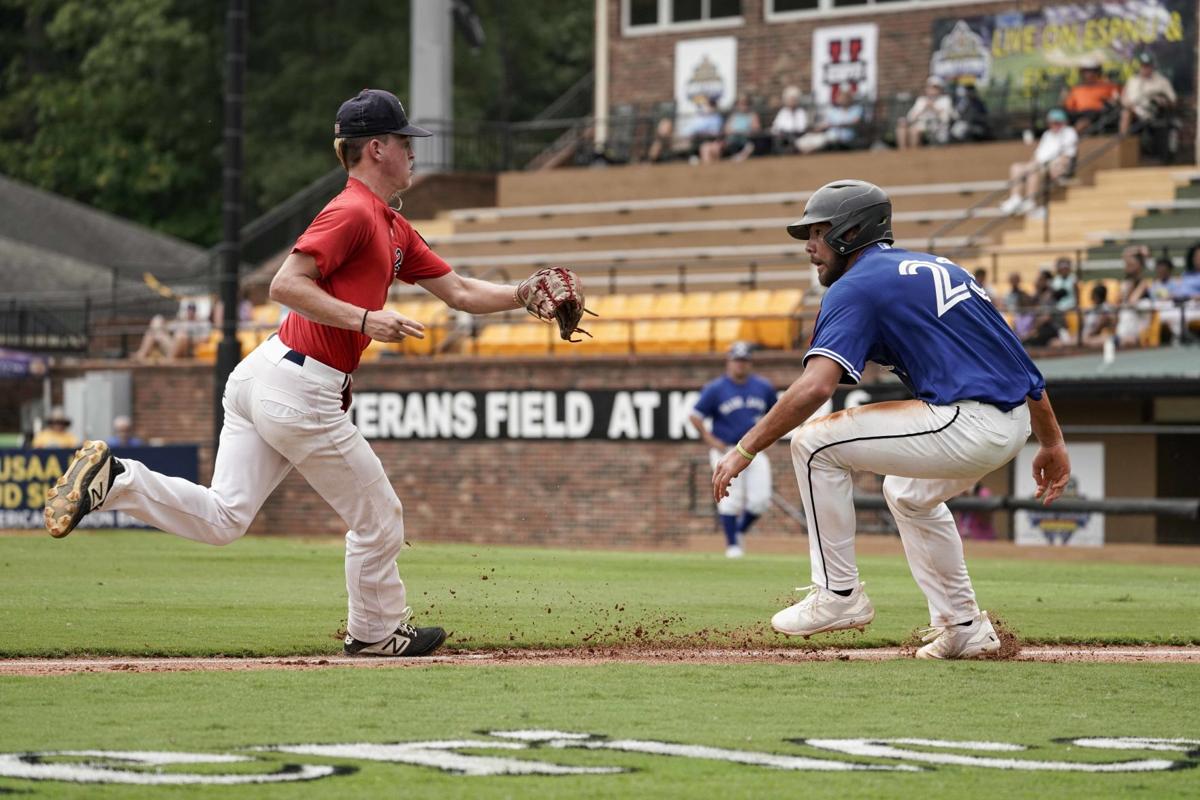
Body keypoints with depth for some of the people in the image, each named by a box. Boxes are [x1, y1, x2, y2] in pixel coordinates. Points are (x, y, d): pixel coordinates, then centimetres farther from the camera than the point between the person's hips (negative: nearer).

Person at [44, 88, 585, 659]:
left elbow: (459, 292, 24)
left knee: (223, 518, 3)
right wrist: (364, 320, -24)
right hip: (300, 391, -9)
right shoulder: (353, 212, -12)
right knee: (379, 519, 8)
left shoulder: (394, 230, 19)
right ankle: (378, 632, 24)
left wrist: (521, 295, 12)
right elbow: (286, 285, -20)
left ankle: (115, 479, -8)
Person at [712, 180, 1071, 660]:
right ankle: (963, 627, 32)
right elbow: (1014, 357, 22)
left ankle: (839, 593, 3)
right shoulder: (939, 267, 24)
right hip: (1013, 426, 9)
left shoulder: (855, 287, -2)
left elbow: (816, 387, -17)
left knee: (815, 443, -1)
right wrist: (1051, 443, 26)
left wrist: (745, 450, -12)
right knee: (908, 492, 34)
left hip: (966, 425, -9)